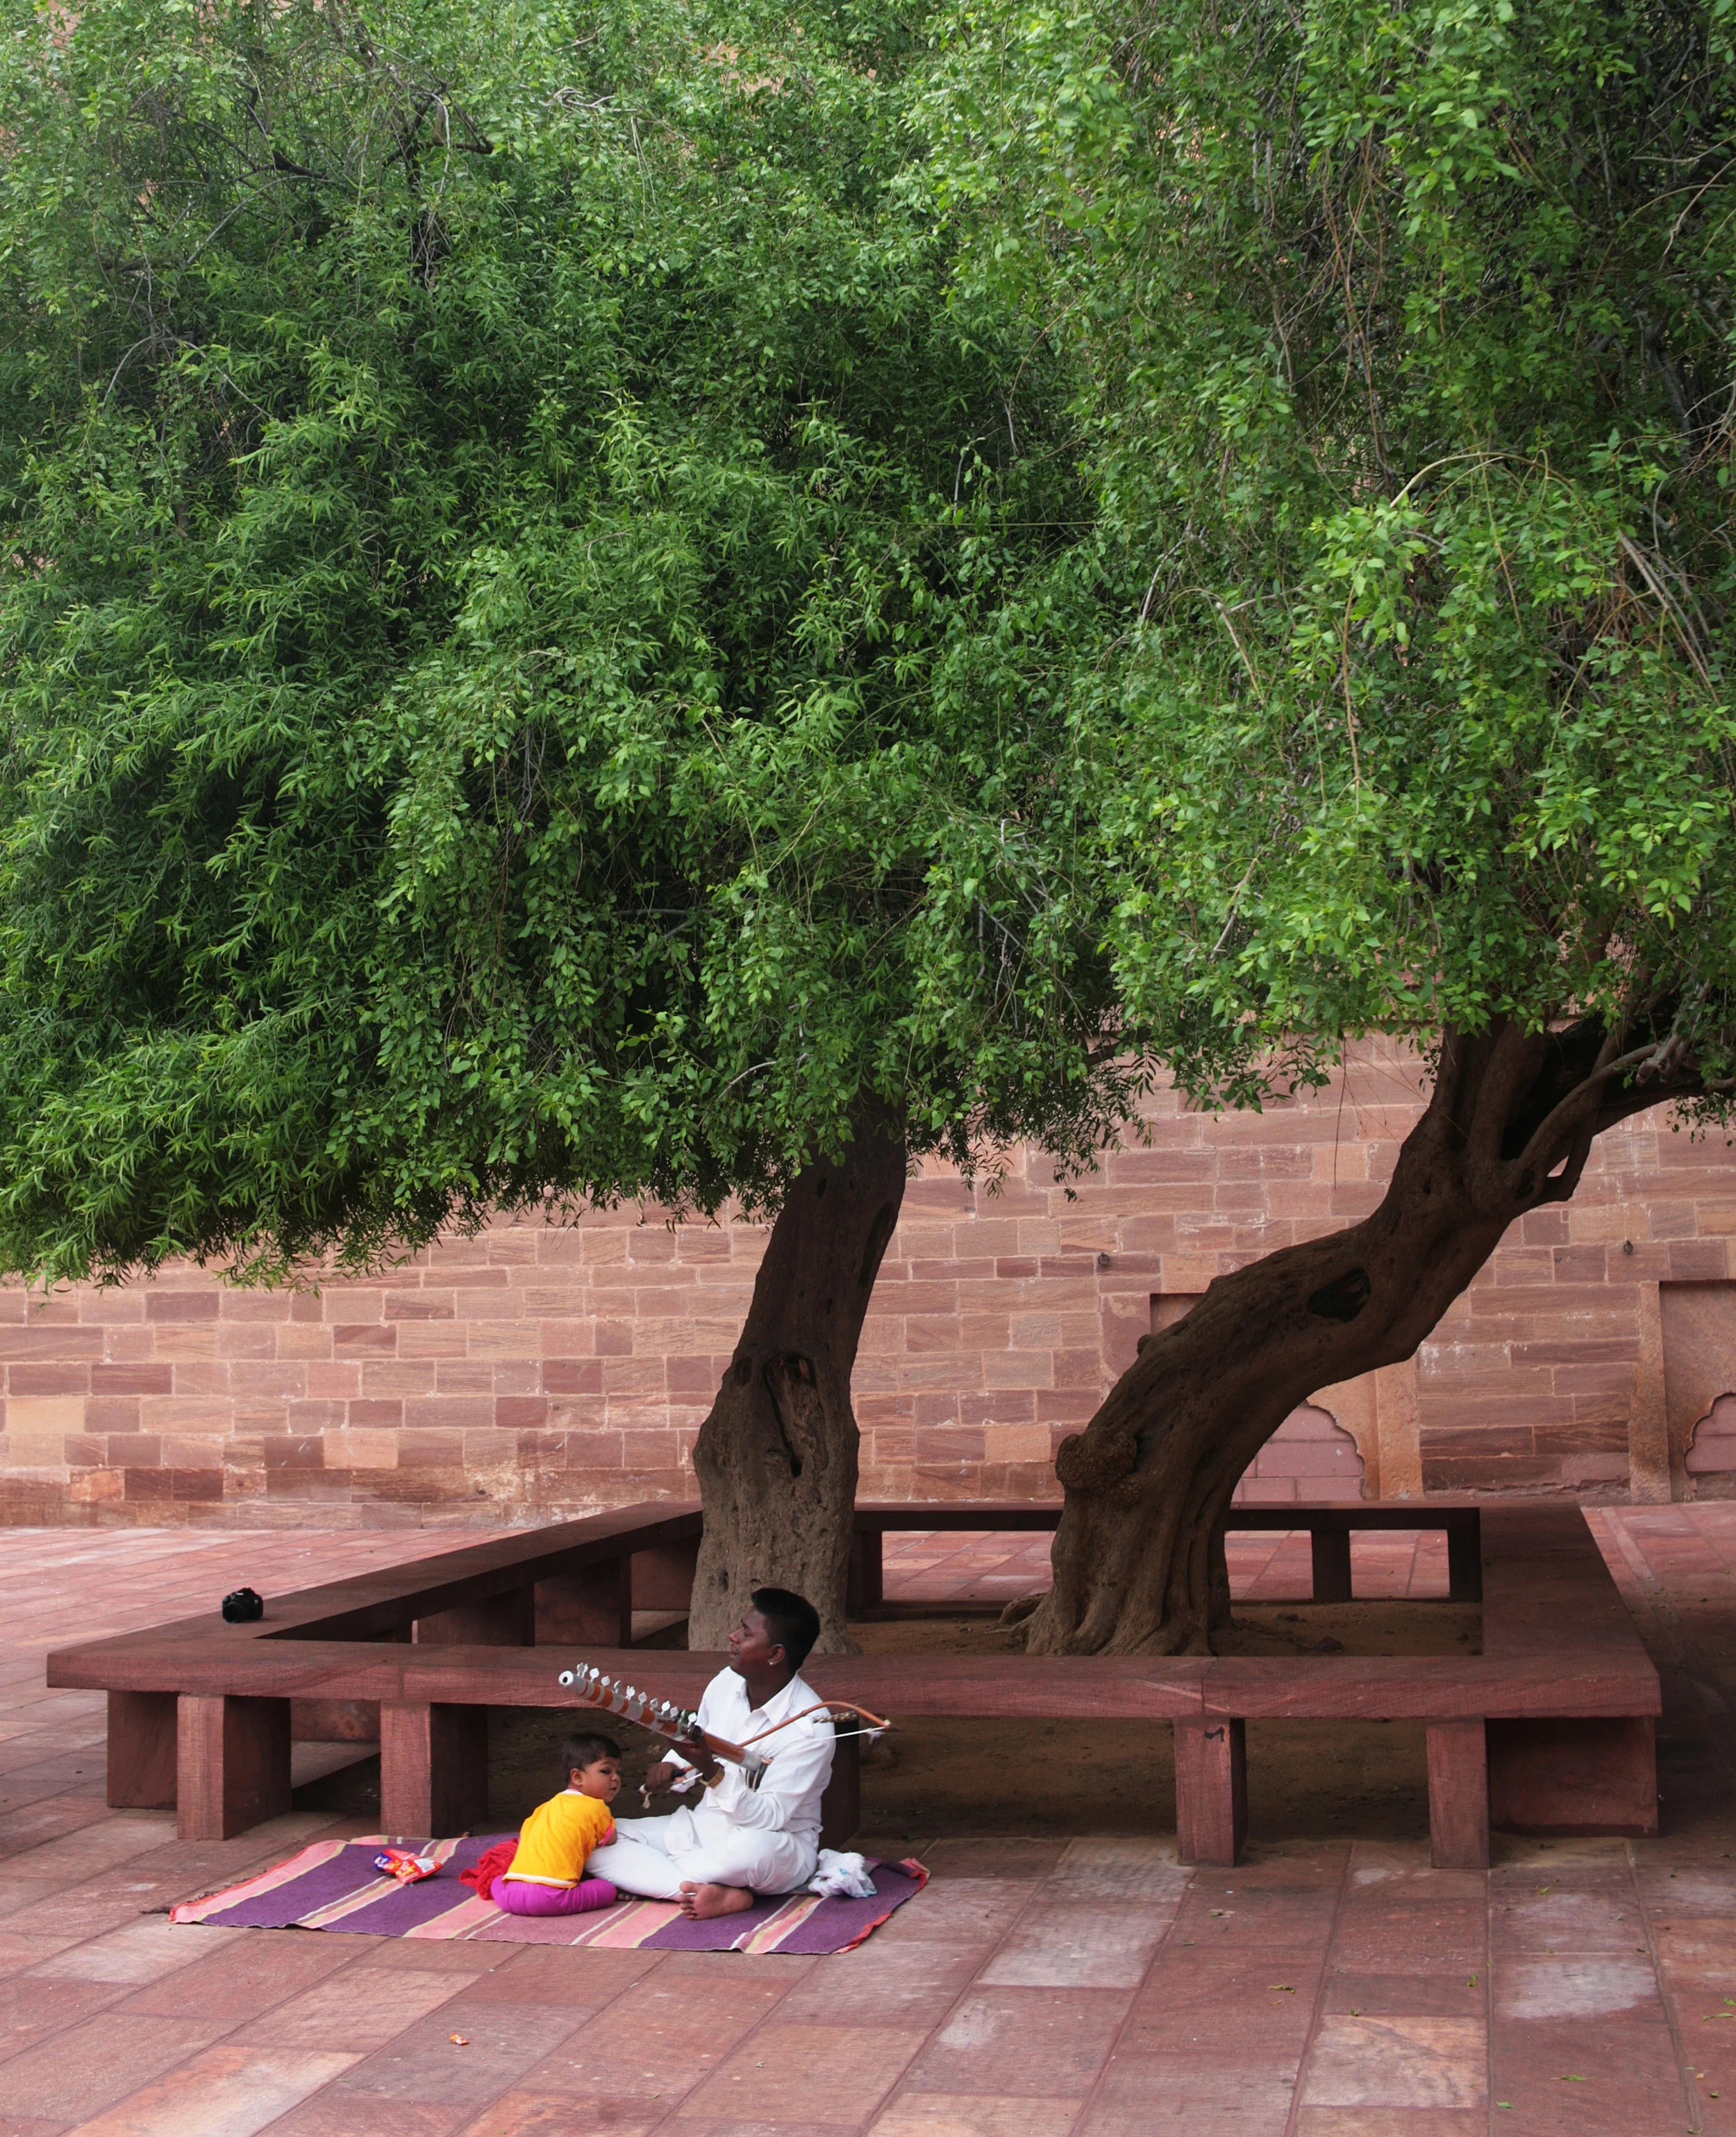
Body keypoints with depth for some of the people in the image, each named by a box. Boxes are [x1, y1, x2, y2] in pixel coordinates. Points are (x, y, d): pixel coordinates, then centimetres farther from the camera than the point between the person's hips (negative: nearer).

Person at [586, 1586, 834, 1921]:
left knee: (755, 1848, -44)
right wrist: (673, 1766, 0)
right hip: (704, 1827, 7)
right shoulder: (725, 1683, 1)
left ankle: (640, 1876, -22)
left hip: (779, 1847, -7)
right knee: (597, 1839, -14)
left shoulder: (811, 1727, -19)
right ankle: (720, 1894, -31)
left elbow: (769, 1819, -23)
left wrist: (712, 1772, -34)